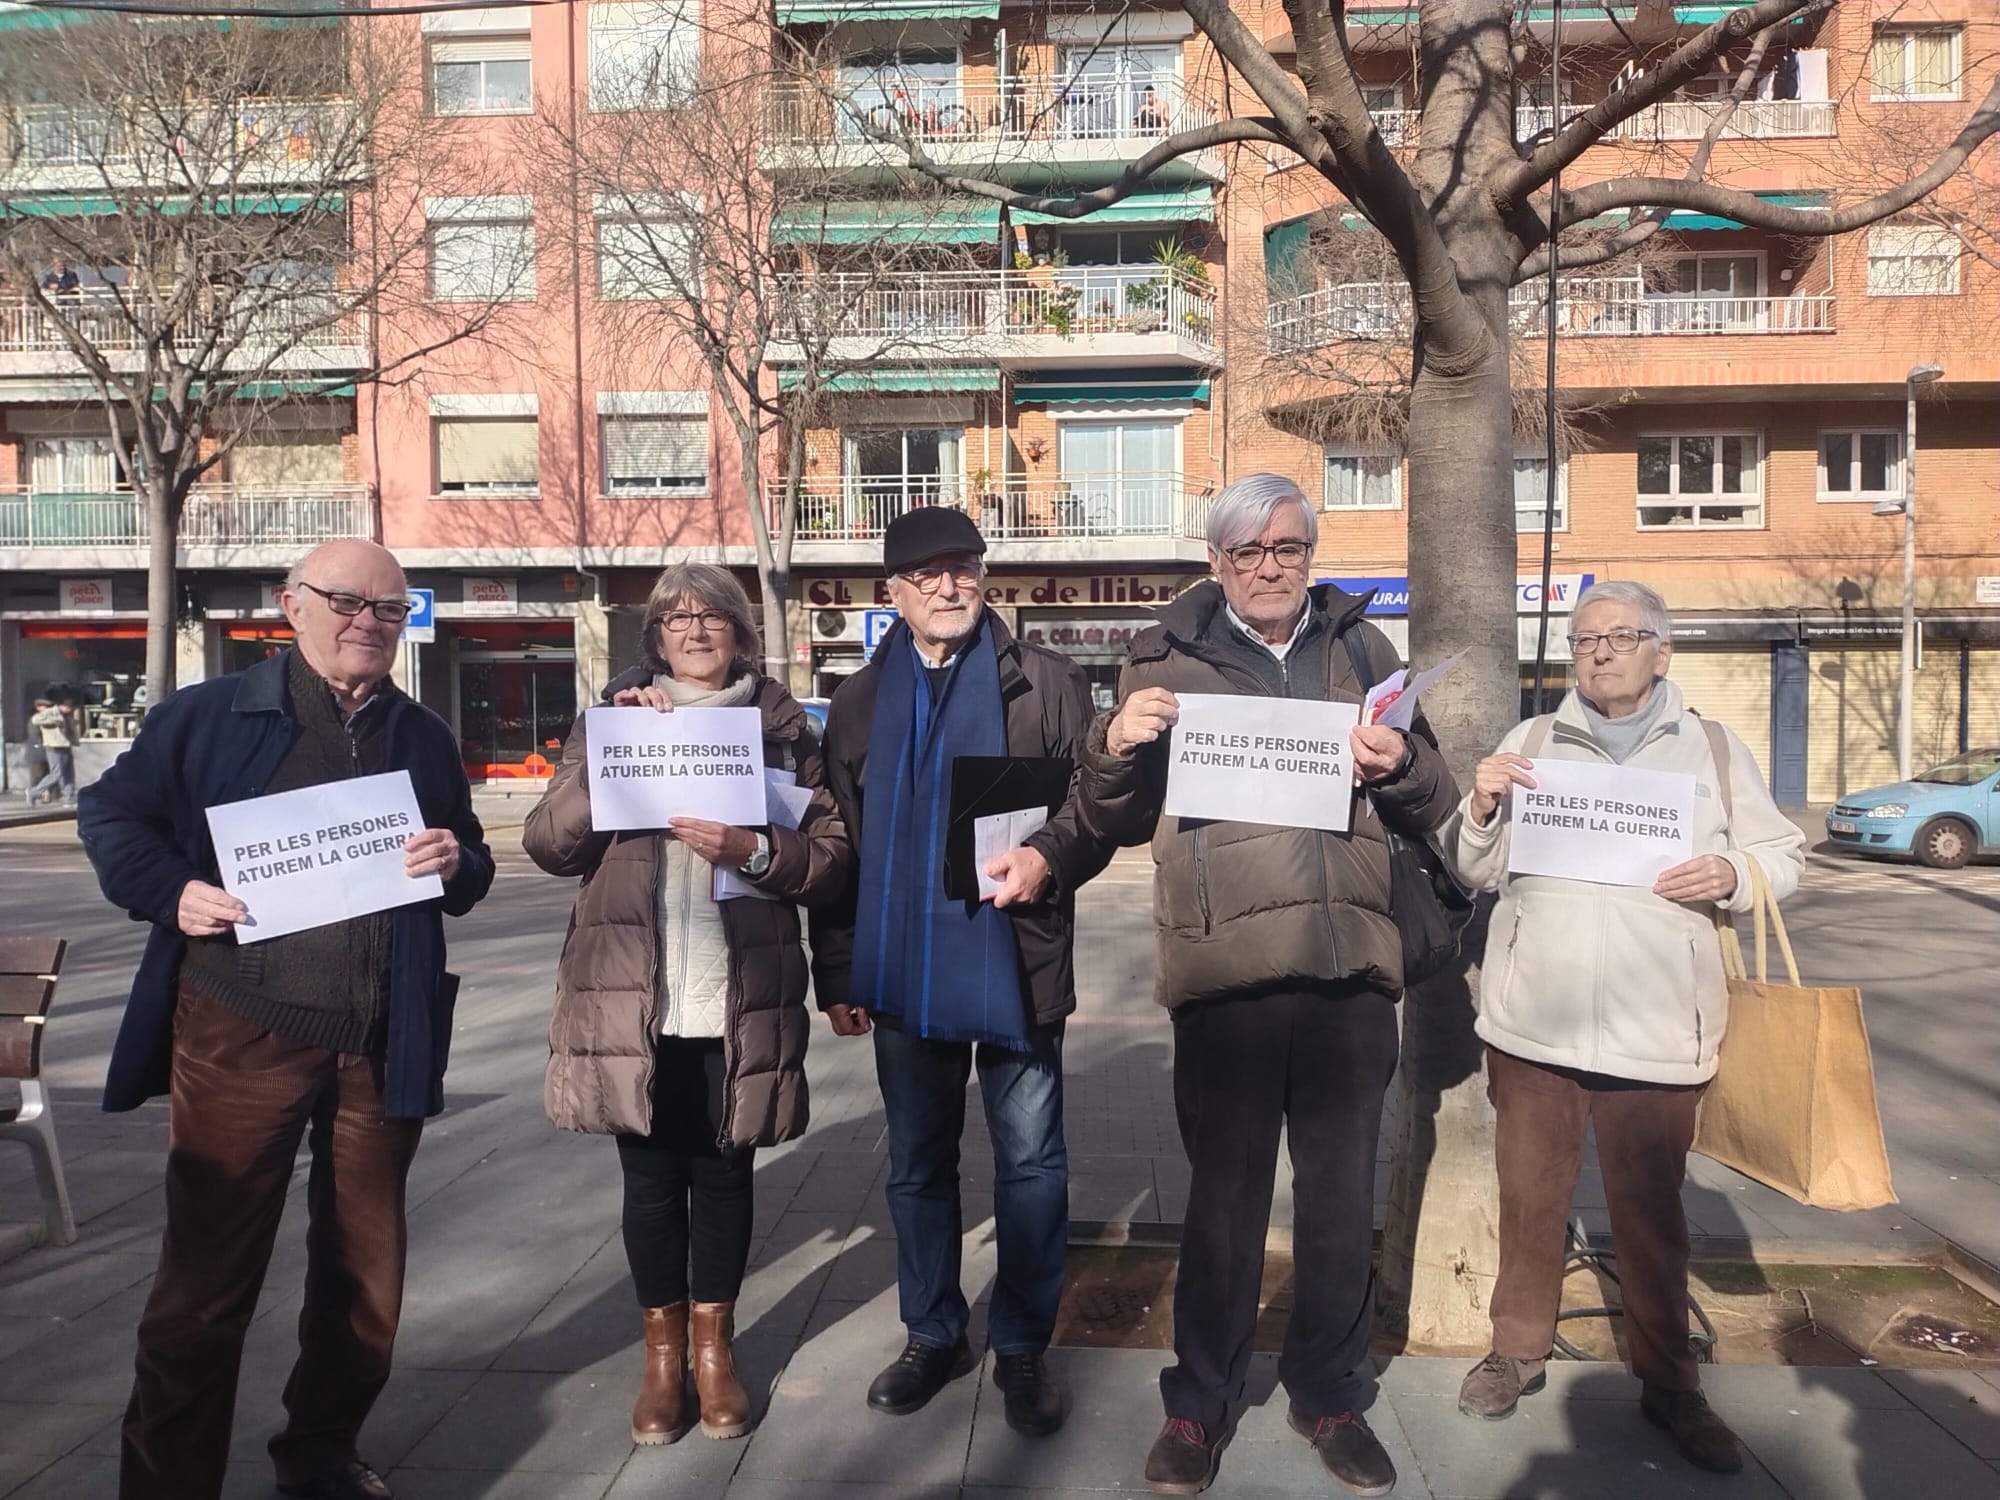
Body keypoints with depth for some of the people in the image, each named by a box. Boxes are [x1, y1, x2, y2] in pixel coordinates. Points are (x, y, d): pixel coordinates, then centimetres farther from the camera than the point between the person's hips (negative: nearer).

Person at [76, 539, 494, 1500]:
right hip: (241, 1038, -4)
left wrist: (457, 863, -8)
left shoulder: (425, 739, 10)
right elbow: (110, 812, 5)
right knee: (206, 1275, 5)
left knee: (363, 1272, 16)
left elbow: (470, 876, 15)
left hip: (382, 1046, 4)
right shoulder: (207, 715, 0)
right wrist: (171, 890, -12)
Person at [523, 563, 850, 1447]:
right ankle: (662, 1352, 28)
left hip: (739, 1002, 0)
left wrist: (754, 850, -19)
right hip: (632, 1000, 0)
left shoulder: (784, 729, 5)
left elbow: (831, 856, -1)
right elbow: (547, 844, -2)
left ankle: (715, 1348, 30)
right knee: (651, 1177, 10)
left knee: (723, 1173, 12)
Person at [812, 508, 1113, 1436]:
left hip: (1014, 967, -2)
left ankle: (1022, 1347, 25)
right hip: (903, 973, 3)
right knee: (917, 1166, 15)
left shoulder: (1045, 684, 0)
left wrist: (1049, 857, -23)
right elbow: (837, 845, 9)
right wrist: (838, 974, 6)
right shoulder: (860, 703, 9)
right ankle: (933, 1336, 33)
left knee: (1031, 1167, 7)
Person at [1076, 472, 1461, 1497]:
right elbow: (1114, 821, 8)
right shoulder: (1168, 660, 6)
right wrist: (1116, 745, -12)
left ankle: (1329, 1395, 33)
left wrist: (1399, 766, -9)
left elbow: (1431, 810, 14)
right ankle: (1198, 1404, 26)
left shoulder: (1362, 650, 12)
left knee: (1342, 1196, 13)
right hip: (1226, 966, -2)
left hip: (1350, 963, 2)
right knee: (1224, 1194, 8)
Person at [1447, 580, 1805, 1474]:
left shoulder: (1713, 750, 8)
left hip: (1657, 1030, -1)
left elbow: (1784, 856, 9)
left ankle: (1668, 1382, 26)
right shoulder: (1530, 742, 9)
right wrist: (1480, 810, -12)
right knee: (1530, 1197, 10)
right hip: (1531, 1021, 1)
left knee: (1652, 1213, 9)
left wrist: (1732, 876, -12)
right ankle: (1519, 1349, 28)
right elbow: (1477, 872, 8)